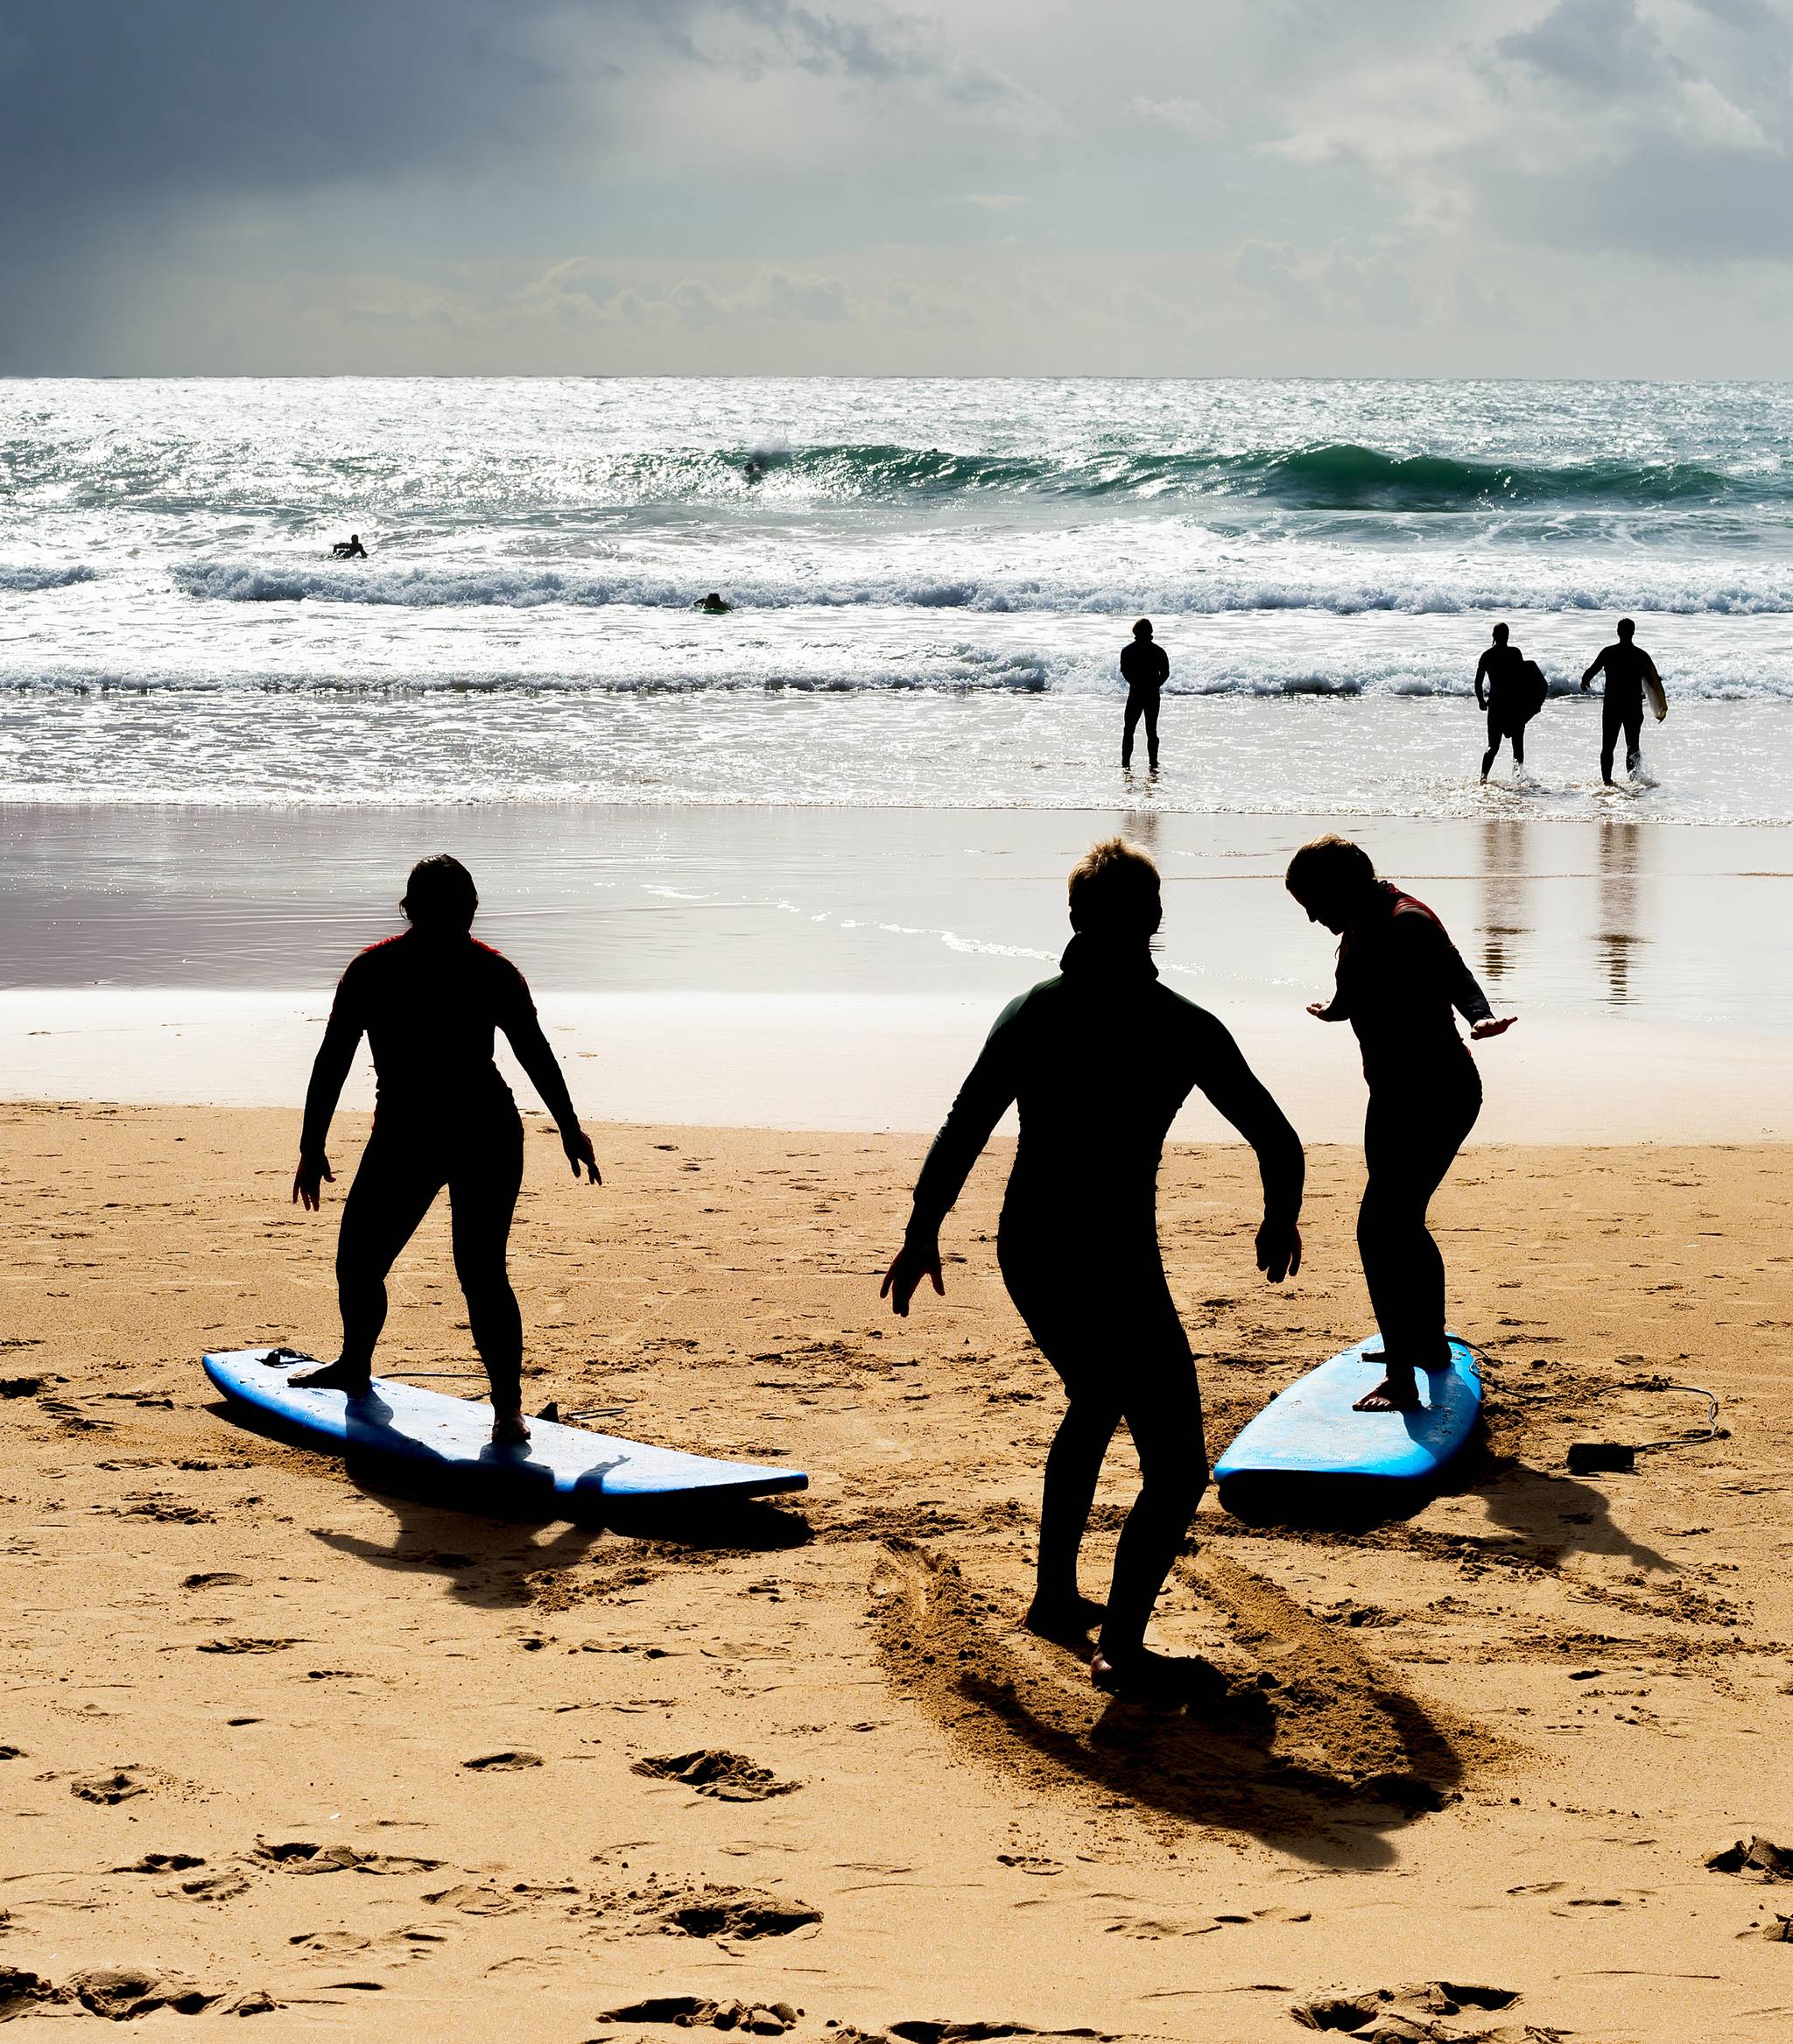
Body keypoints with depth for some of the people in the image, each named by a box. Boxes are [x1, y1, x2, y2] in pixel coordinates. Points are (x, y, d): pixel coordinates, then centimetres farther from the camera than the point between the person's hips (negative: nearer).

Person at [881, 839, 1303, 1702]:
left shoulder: (1030, 1013, 4)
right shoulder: (1181, 1027, -7)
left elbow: (960, 1135, 5)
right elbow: (1278, 1141, -2)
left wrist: (921, 1234, 17)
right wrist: (1281, 1218, 17)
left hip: (1024, 1252, 6)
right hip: (1113, 1265, -6)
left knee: (1094, 1402, 32)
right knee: (1176, 1469, 2)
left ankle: (1055, 1597, 38)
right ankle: (1122, 1649, -4)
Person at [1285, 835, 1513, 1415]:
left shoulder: (1407, 925, -21)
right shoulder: (1360, 931, 9)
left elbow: (1455, 974, -32)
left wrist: (1480, 1017, -46)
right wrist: (1334, 1009, 38)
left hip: (1435, 1097, -11)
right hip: (1397, 1095, 11)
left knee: (1380, 1229, -15)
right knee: (1402, 1224, 23)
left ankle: (1401, 1380, -15)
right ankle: (1429, 1345, 41)